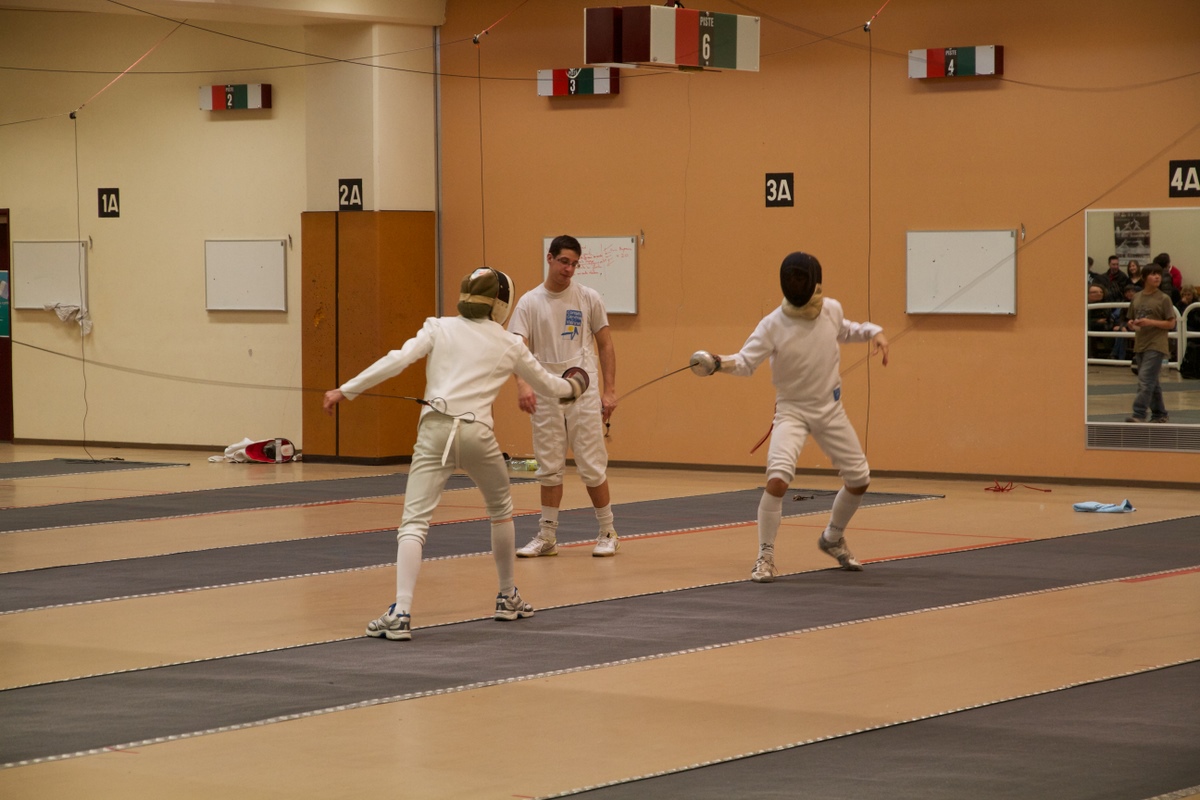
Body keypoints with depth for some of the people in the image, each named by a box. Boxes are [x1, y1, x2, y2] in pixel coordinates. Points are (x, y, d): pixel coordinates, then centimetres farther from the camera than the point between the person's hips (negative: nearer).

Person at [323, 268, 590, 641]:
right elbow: (547, 385, 28)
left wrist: (345, 390, -5)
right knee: (501, 509, 29)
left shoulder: (439, 328, 8)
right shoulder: (509, 344, 13)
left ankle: (401, 613, -26)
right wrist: (572, 387, 52)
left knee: (414, 524, -7)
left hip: (436, 431, -1)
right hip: (476, 434, 1)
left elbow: (397, 360, -6)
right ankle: (508, 596, 39)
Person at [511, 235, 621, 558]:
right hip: (545, 396, 1)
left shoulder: (589, 298, 0)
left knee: (592, 467, 0)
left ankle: (607, 533, 13)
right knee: (549, 469, 7)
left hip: (583, 393, -1)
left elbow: (605, 345, 6)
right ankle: (547, 537, 15)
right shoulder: (529, 303, -1)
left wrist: (610, 391, 0)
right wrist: (522, 385, -29)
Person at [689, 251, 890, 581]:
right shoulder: (773, 324, -21)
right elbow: (746, 363, -29)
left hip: (829, 409, 5)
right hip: (792, 410, -4)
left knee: (859, 481, 10)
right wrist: (718, 363, -49)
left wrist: (873, 331, -2)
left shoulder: (831, 309, -8)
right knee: (778, 479, -27)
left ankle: (832, 538, 37)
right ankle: (766, 557, -14)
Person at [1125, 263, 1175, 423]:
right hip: (1140, 344, 6)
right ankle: (1159, 414, 22)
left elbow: (1171, 324, -6)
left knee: (1145, 380, -15)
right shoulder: (1137, 297, 10)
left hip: (1156, 345, -6)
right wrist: (1132, 323, -4)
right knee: (1152, 382, 13)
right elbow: (1132, 319, 20)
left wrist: (1151, 322, -18)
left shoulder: (1163, 299, -5)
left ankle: (1139, 415, -18)